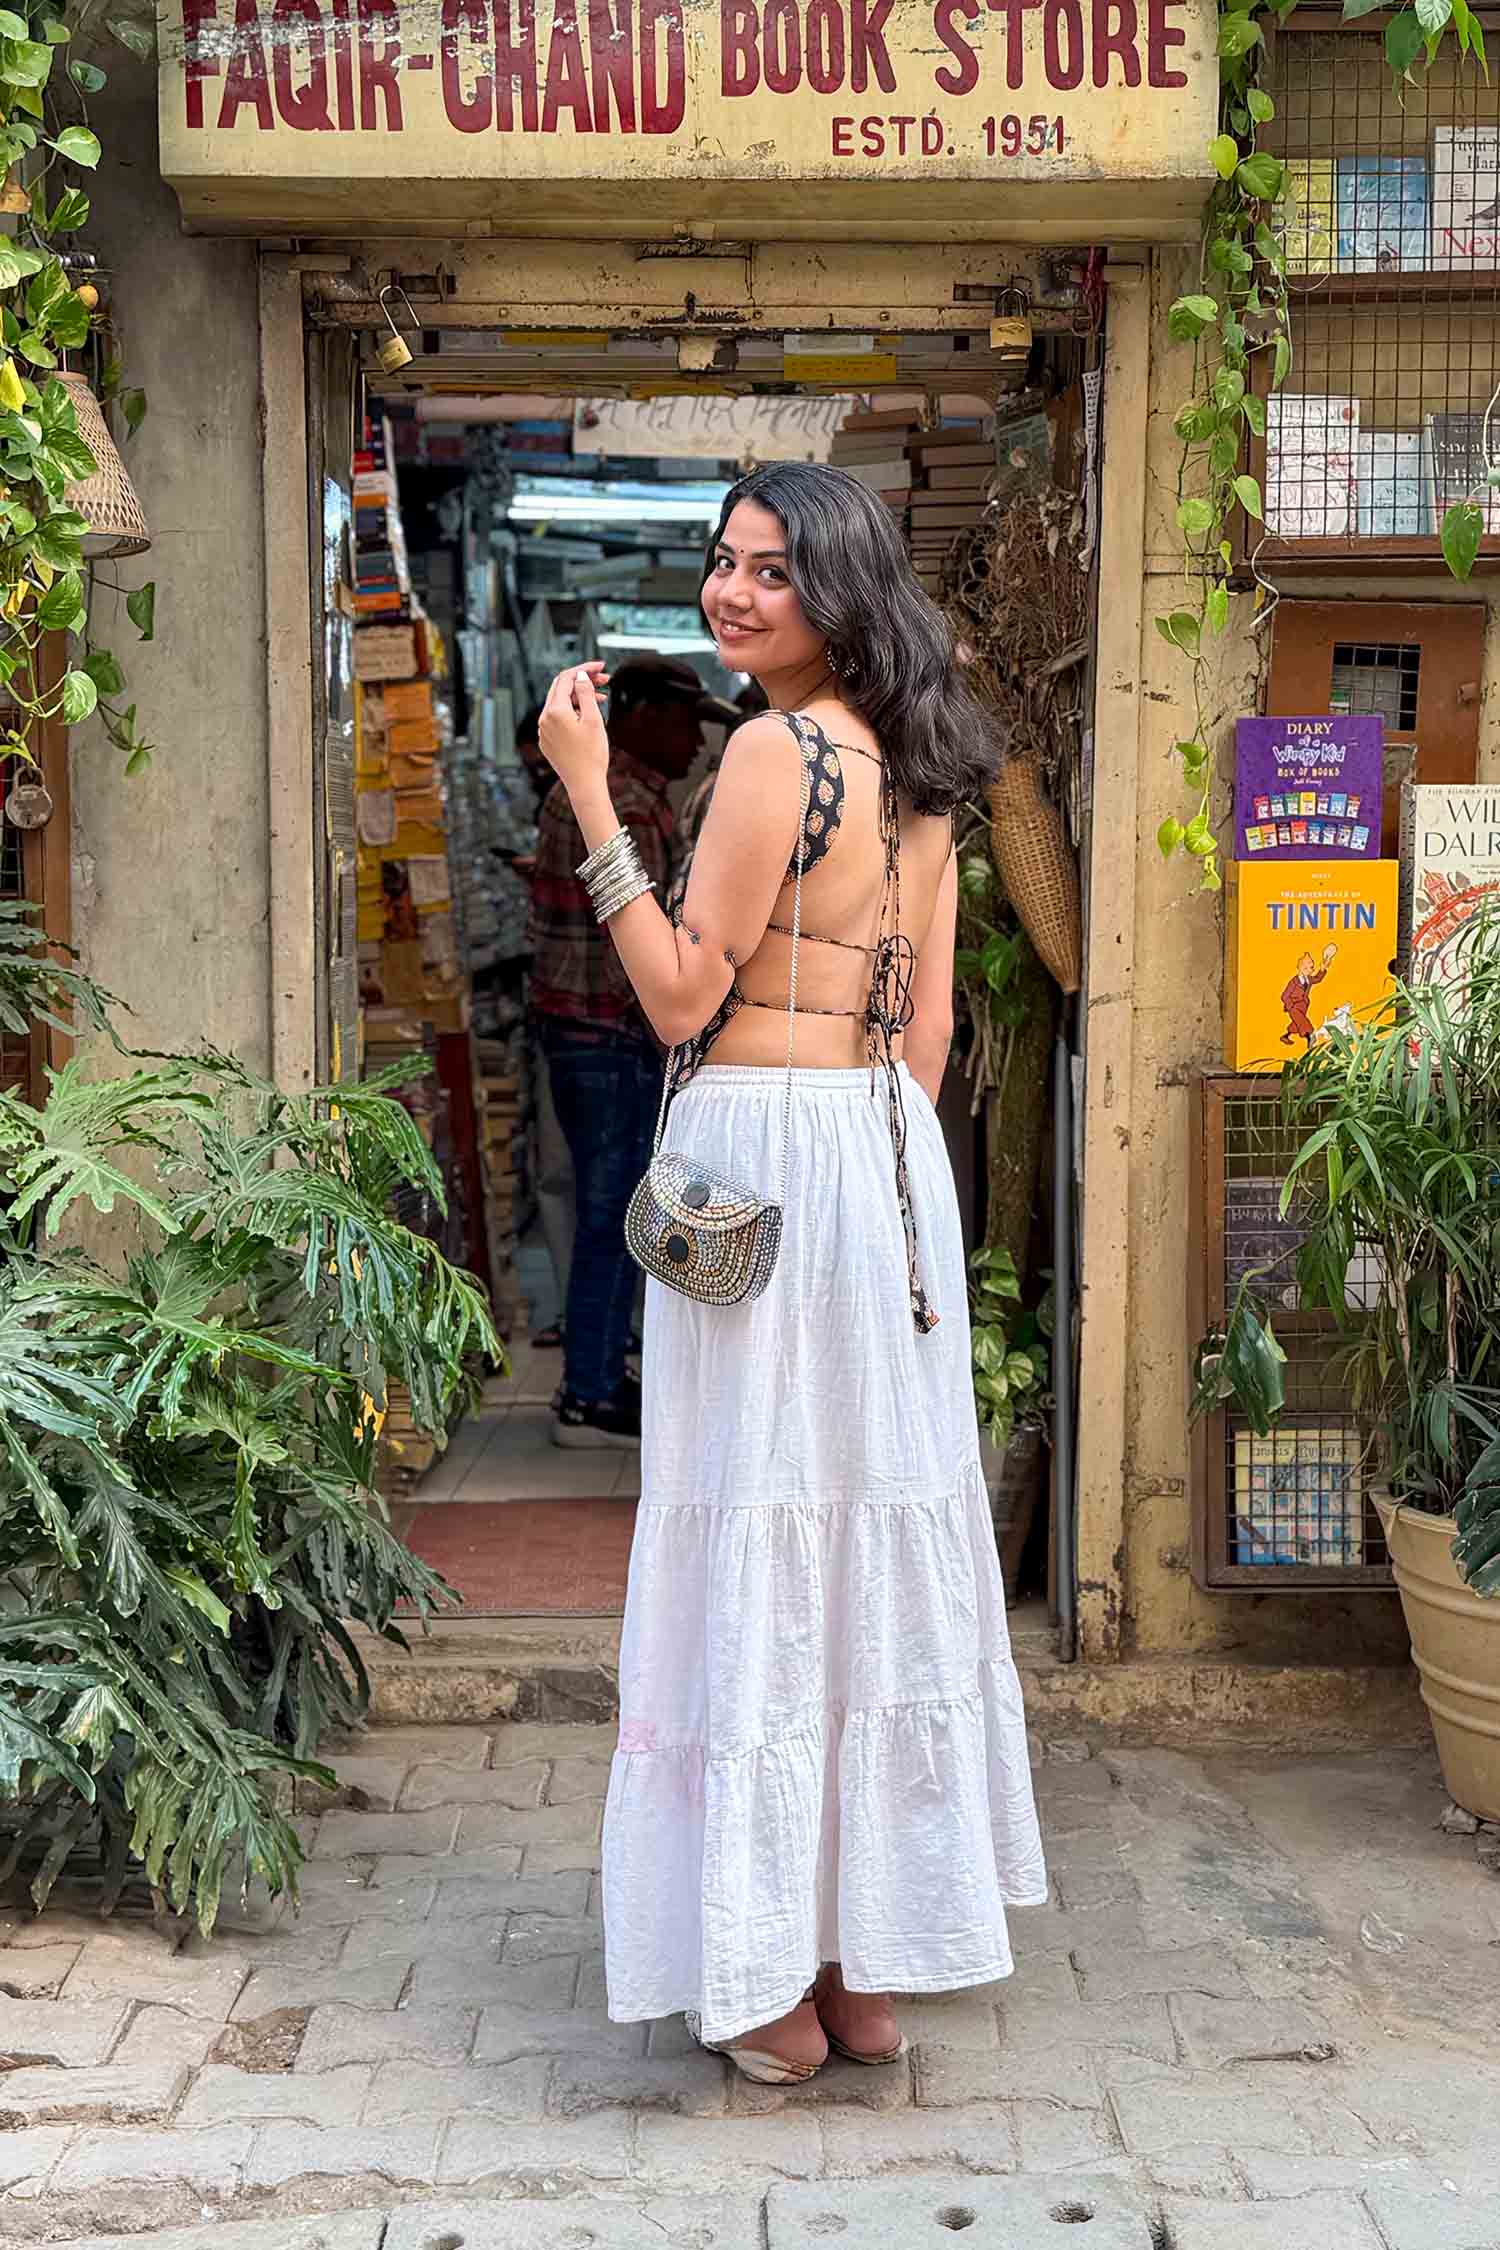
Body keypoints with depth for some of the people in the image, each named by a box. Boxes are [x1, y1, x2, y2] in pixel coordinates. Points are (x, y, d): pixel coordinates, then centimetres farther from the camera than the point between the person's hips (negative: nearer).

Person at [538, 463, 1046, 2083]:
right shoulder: (918, 769, 13)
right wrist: (878, 1152, 20)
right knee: (884, 1523, 12)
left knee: (763, 1534, 0)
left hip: (764, 1155, -8)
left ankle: (774, 1979, 10)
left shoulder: (774, 749, -12)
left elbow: (682, 998, -13)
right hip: (893, 1160, 8)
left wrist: (589, 795, -12)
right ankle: (876, 1969, 23)